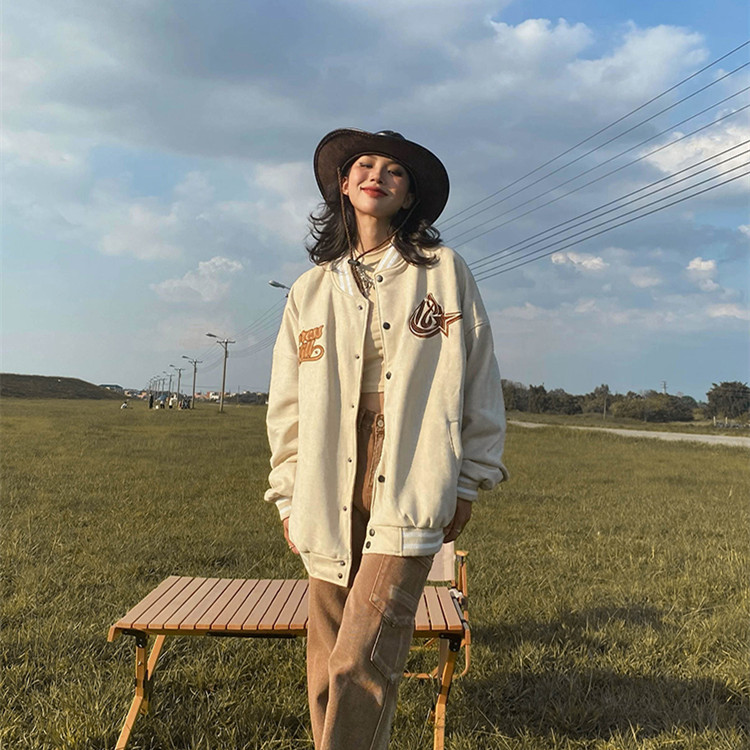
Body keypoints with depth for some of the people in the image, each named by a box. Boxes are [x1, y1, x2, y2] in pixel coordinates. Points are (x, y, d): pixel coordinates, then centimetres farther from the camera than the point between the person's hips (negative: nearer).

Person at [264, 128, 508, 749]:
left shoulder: (443, 271, 5)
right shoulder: (312, 289, 14)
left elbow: (479, 379, 6)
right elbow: (288, 402, 15)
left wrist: (469, 481, 4)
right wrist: (289, 497, 12)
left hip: (410, 486, -3)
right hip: (330, 495, 4)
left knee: (363, 662, -12)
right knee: (328, 668, 7)